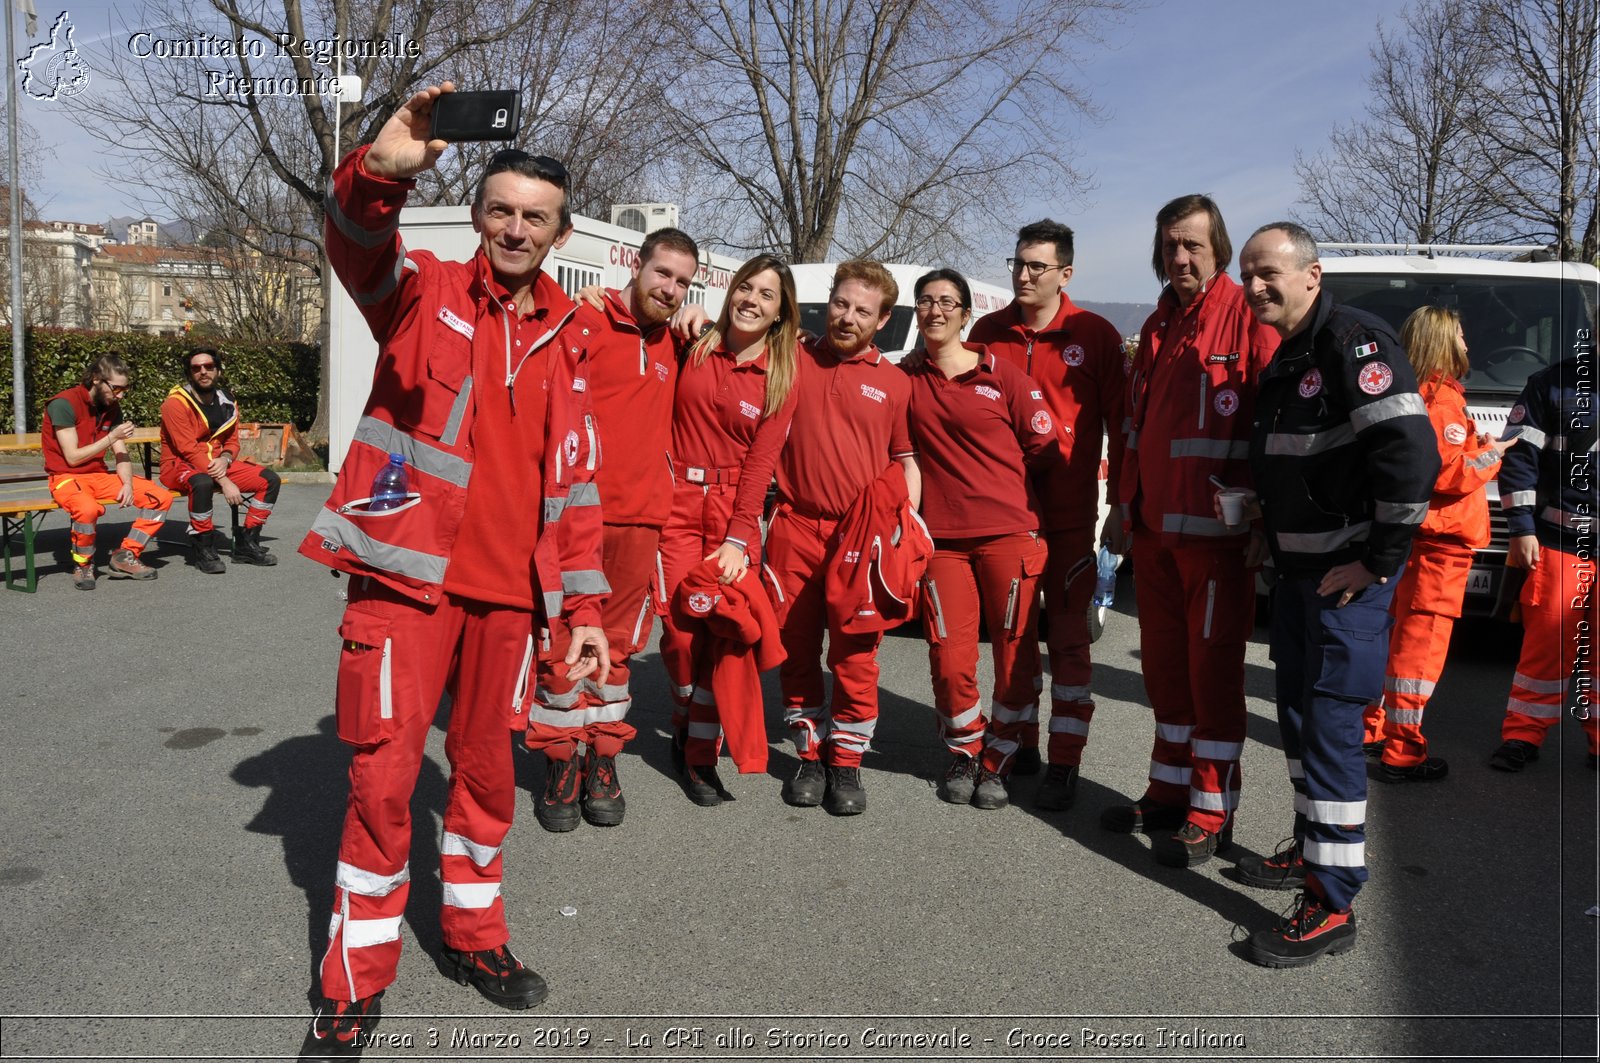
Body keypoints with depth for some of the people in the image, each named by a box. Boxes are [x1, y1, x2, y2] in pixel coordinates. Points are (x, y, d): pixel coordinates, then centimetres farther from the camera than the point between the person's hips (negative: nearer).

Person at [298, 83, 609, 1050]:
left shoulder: (565, 341, 11)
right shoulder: (423, 292, 2)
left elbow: (576, 481, 11)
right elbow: (358, 247, -22)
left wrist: (583, 607, 7)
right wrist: (384, 169, -44)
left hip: (508, 590, 4)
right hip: (406, 576, -3)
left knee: (487, 771, 14)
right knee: (383, 777, -1)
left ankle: (475, 934, 34)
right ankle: (355, 982, 16)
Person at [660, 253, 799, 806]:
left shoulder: (780, 380, 4)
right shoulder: (694, 348, 6)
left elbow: (760, 464, -2)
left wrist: (738, 539, -11)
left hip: (734, 510, 0)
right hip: (676, 499, 0)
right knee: (680, 630, -6)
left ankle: (700, 756, 8)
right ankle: (688, 722, 23)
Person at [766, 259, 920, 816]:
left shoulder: (894, 382, 6)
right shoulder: (793, 359, 6)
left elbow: (907, 461, 10)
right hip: (794, 526, 1)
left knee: (855, 654, 2)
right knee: (796, 649, 9)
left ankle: (846, 764, 17)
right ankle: (811, 755, 25)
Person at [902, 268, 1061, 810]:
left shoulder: (1004, 377, 0)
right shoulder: (904, 377, 6)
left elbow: (1044, 451, 3)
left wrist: (1013, 501, 4)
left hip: (1010, 534, -1)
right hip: (941, 537, 2)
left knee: (1016, 656, 3)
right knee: (950, 659, 1)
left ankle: (997, 762, 20)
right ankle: (963, 755, 24)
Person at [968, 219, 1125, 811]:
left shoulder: (1094, 335, -3)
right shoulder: (988, 332, 6)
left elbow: (1120, 424, -1)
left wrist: (1123, 504, -4)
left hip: (1068, 516, -3)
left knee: (1068, 637, 1)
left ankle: (1065, 763, 9)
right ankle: (1021, 745, 26)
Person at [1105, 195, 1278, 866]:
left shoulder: (1247, 317, -8)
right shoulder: (1159, 325, 16)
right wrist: (1128, 509, 20)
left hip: (1217, 531, -7)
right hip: (1155, 528, 7)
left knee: (1213, 666, 1)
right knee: (1164, 663, 14)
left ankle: (1212, 813, 12)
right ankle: (1169, 790, 27)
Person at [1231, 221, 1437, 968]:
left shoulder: (1354, 345, -16)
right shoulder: (1282, 361, 13)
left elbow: (1412, 455, -25)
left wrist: (1378, 561, -20)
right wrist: (1264, 518, 14)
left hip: (1350, 576, -10)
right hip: (1297, 571, 10)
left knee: (1330, 725, -8)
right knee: (1297, 716, 18)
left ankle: (1332, 906, 1)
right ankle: (1311, 851, 34)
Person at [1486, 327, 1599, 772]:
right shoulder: (1553, 384, 0)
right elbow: (1518, 456, -3)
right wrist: (1521, 528, -9)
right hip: (1559, 543, -3)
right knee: (1548, 640, -3)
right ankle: (1522, 736, 8)